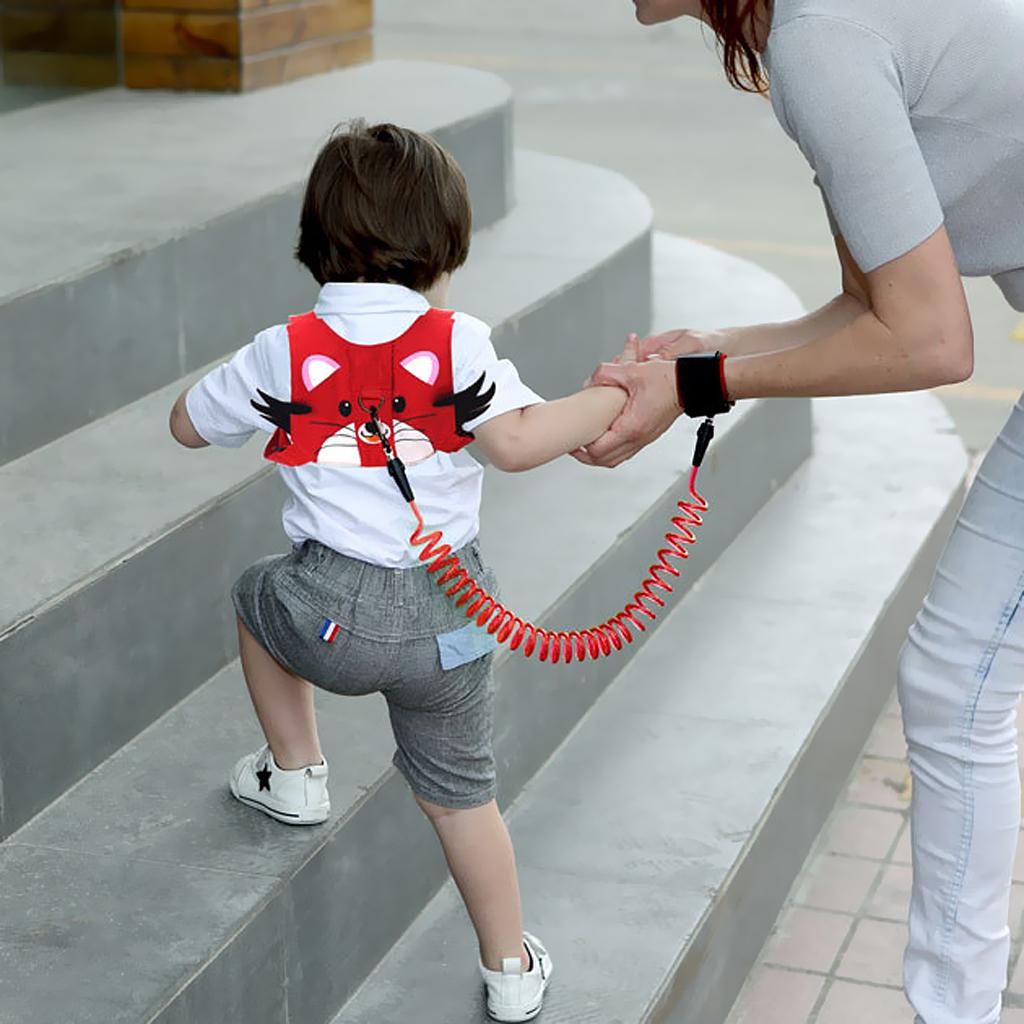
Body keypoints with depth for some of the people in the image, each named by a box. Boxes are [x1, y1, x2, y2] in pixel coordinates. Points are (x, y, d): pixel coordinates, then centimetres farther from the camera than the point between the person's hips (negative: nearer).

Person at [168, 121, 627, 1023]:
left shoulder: (283, 354, -1)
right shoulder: (457, 343, -6)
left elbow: (189, 426, 14)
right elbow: (518, 441, -21)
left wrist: (252, 379, 32)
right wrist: (615, 396, -11)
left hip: (334, 616, -1)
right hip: (450, 618, 1)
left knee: (258, 600, 35)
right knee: (459, 792, 18)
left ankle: (296, 775, 42)